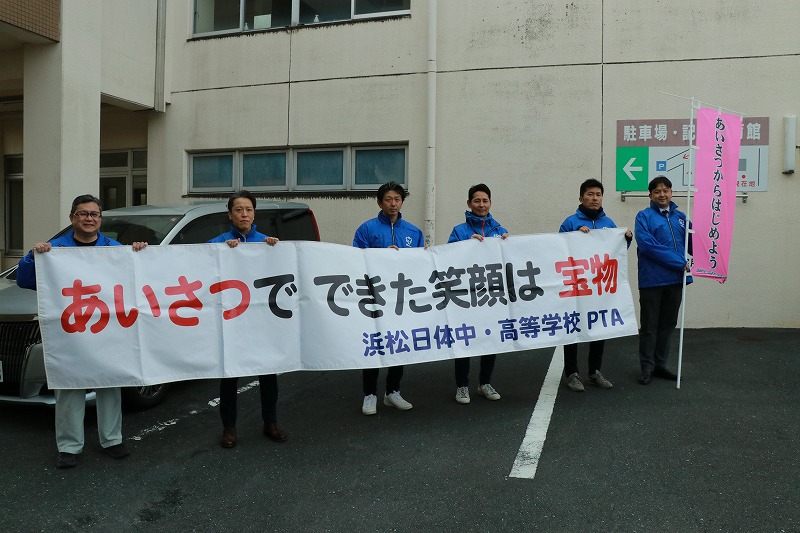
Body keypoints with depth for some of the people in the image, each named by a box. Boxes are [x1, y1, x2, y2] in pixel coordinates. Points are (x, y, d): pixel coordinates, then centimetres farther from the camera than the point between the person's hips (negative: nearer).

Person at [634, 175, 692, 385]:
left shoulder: (680, 217, 11)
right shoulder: (644, 216, -5)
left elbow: (692, 244, 12)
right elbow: (647, 244, -18)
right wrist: (679, 262, -19)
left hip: (675, 280, 5)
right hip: (652, 280, -5)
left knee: (667, 325, 14)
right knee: (649, 326, 4)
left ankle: (660, 365, 26)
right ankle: (647, 367, 14)